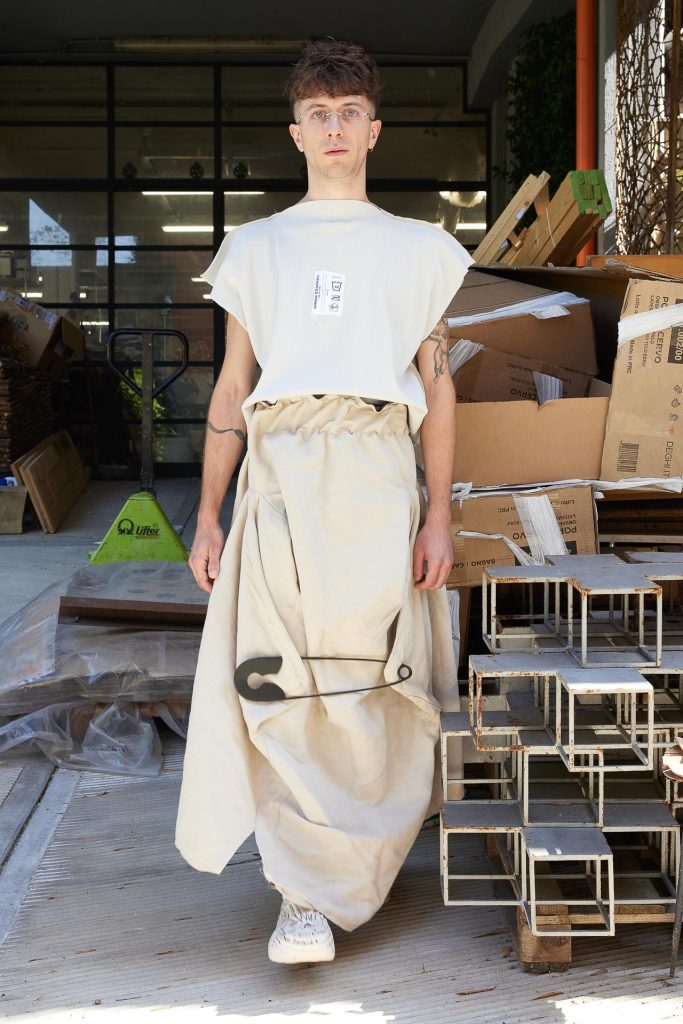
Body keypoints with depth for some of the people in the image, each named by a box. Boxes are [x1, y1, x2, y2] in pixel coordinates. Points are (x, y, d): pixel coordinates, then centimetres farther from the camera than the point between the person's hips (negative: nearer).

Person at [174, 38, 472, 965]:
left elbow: (437, 387, 12)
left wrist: (439, 515, 1)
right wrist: (208, 515, 10)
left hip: (378, 471, 0)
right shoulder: (256, 248, 20)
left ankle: (348, 880, 13)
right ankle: (306, 898, -7)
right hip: (279, 470, 1)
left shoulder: (418, 248, 18)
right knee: (279, 682, -11)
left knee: (373, 681, -3)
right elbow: (231, 390, 17)